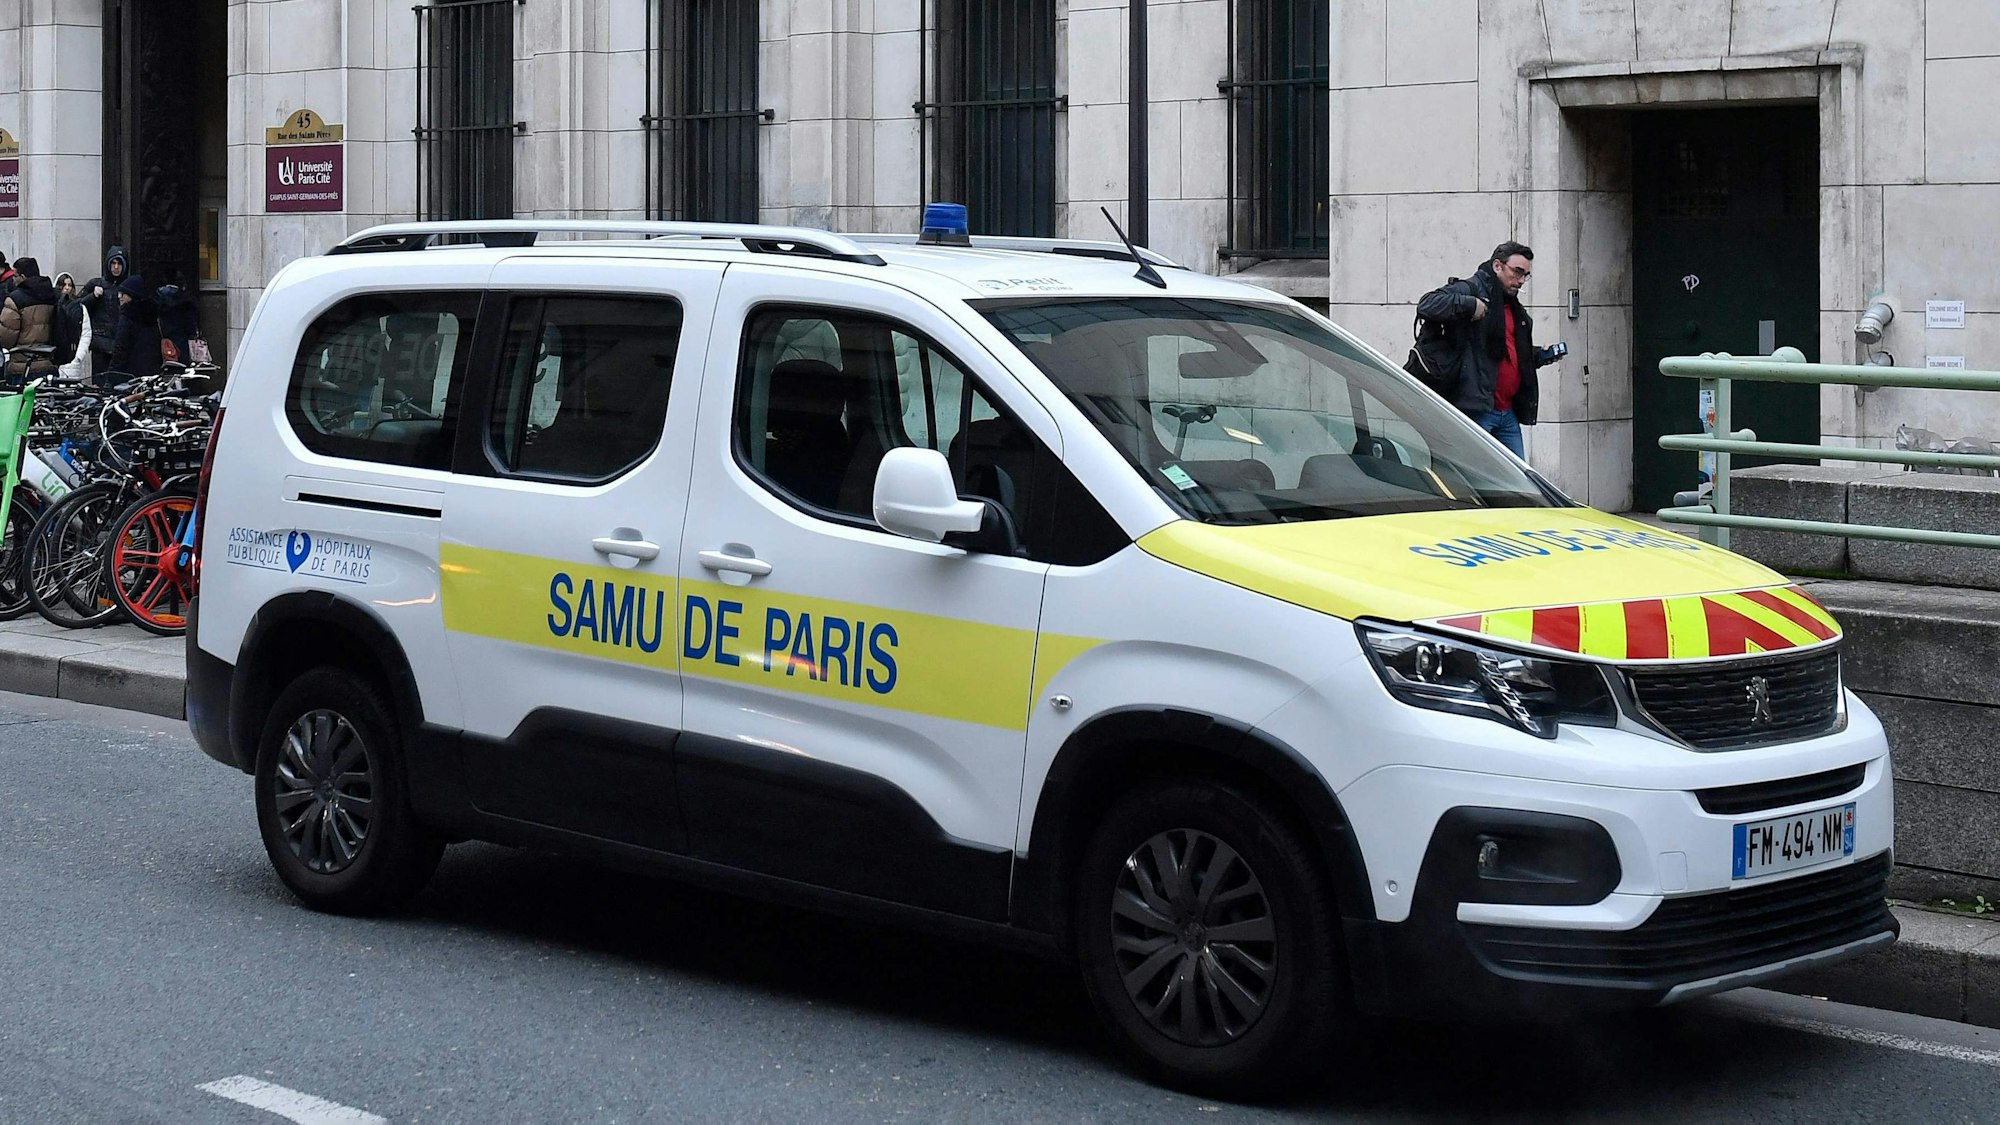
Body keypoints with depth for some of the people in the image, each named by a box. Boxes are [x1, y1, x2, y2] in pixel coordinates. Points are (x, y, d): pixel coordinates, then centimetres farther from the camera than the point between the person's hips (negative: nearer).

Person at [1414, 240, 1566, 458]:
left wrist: (1540, 357, 17)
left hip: (1507, 413, 9)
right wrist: (1468, 305, -26)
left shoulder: (1515, 309, 25)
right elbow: (1427, 305, -18)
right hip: (1474, 410, -9)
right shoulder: (1469, 290, -3)